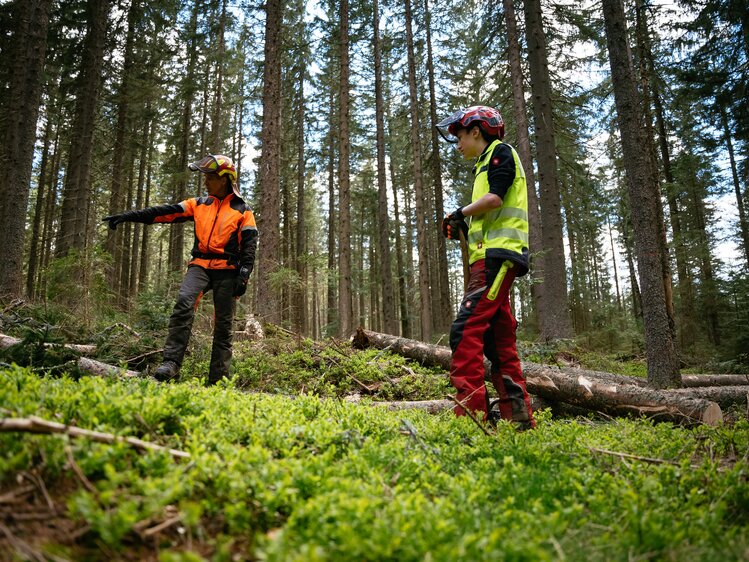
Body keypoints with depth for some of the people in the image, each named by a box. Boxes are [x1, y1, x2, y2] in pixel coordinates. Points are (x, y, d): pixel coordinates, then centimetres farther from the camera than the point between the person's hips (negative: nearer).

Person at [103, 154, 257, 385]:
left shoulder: (242, 210, 5)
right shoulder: (199, 204, 15)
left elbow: (249, 245, -1)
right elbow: (166, 212, 8)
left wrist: (243, 275, -13)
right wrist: (128, 216, 0)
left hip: (227, 270, -2)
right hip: (200, 265, 3)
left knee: (223, 324, -1)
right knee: (184, 303, -24)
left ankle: (218, 378, 5)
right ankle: (171, 361, -25)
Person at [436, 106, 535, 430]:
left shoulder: (500, 151, 3)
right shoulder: (485, 165, 30)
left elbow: (495, 197, -14)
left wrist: (460, 213, -2)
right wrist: (464, 228, 9)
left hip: (497, 256, -10)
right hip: (490, 257, 10)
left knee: (466, 329, -20)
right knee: (498, 339, 8)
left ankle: (471, 410, -23)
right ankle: (518, 415, 11)